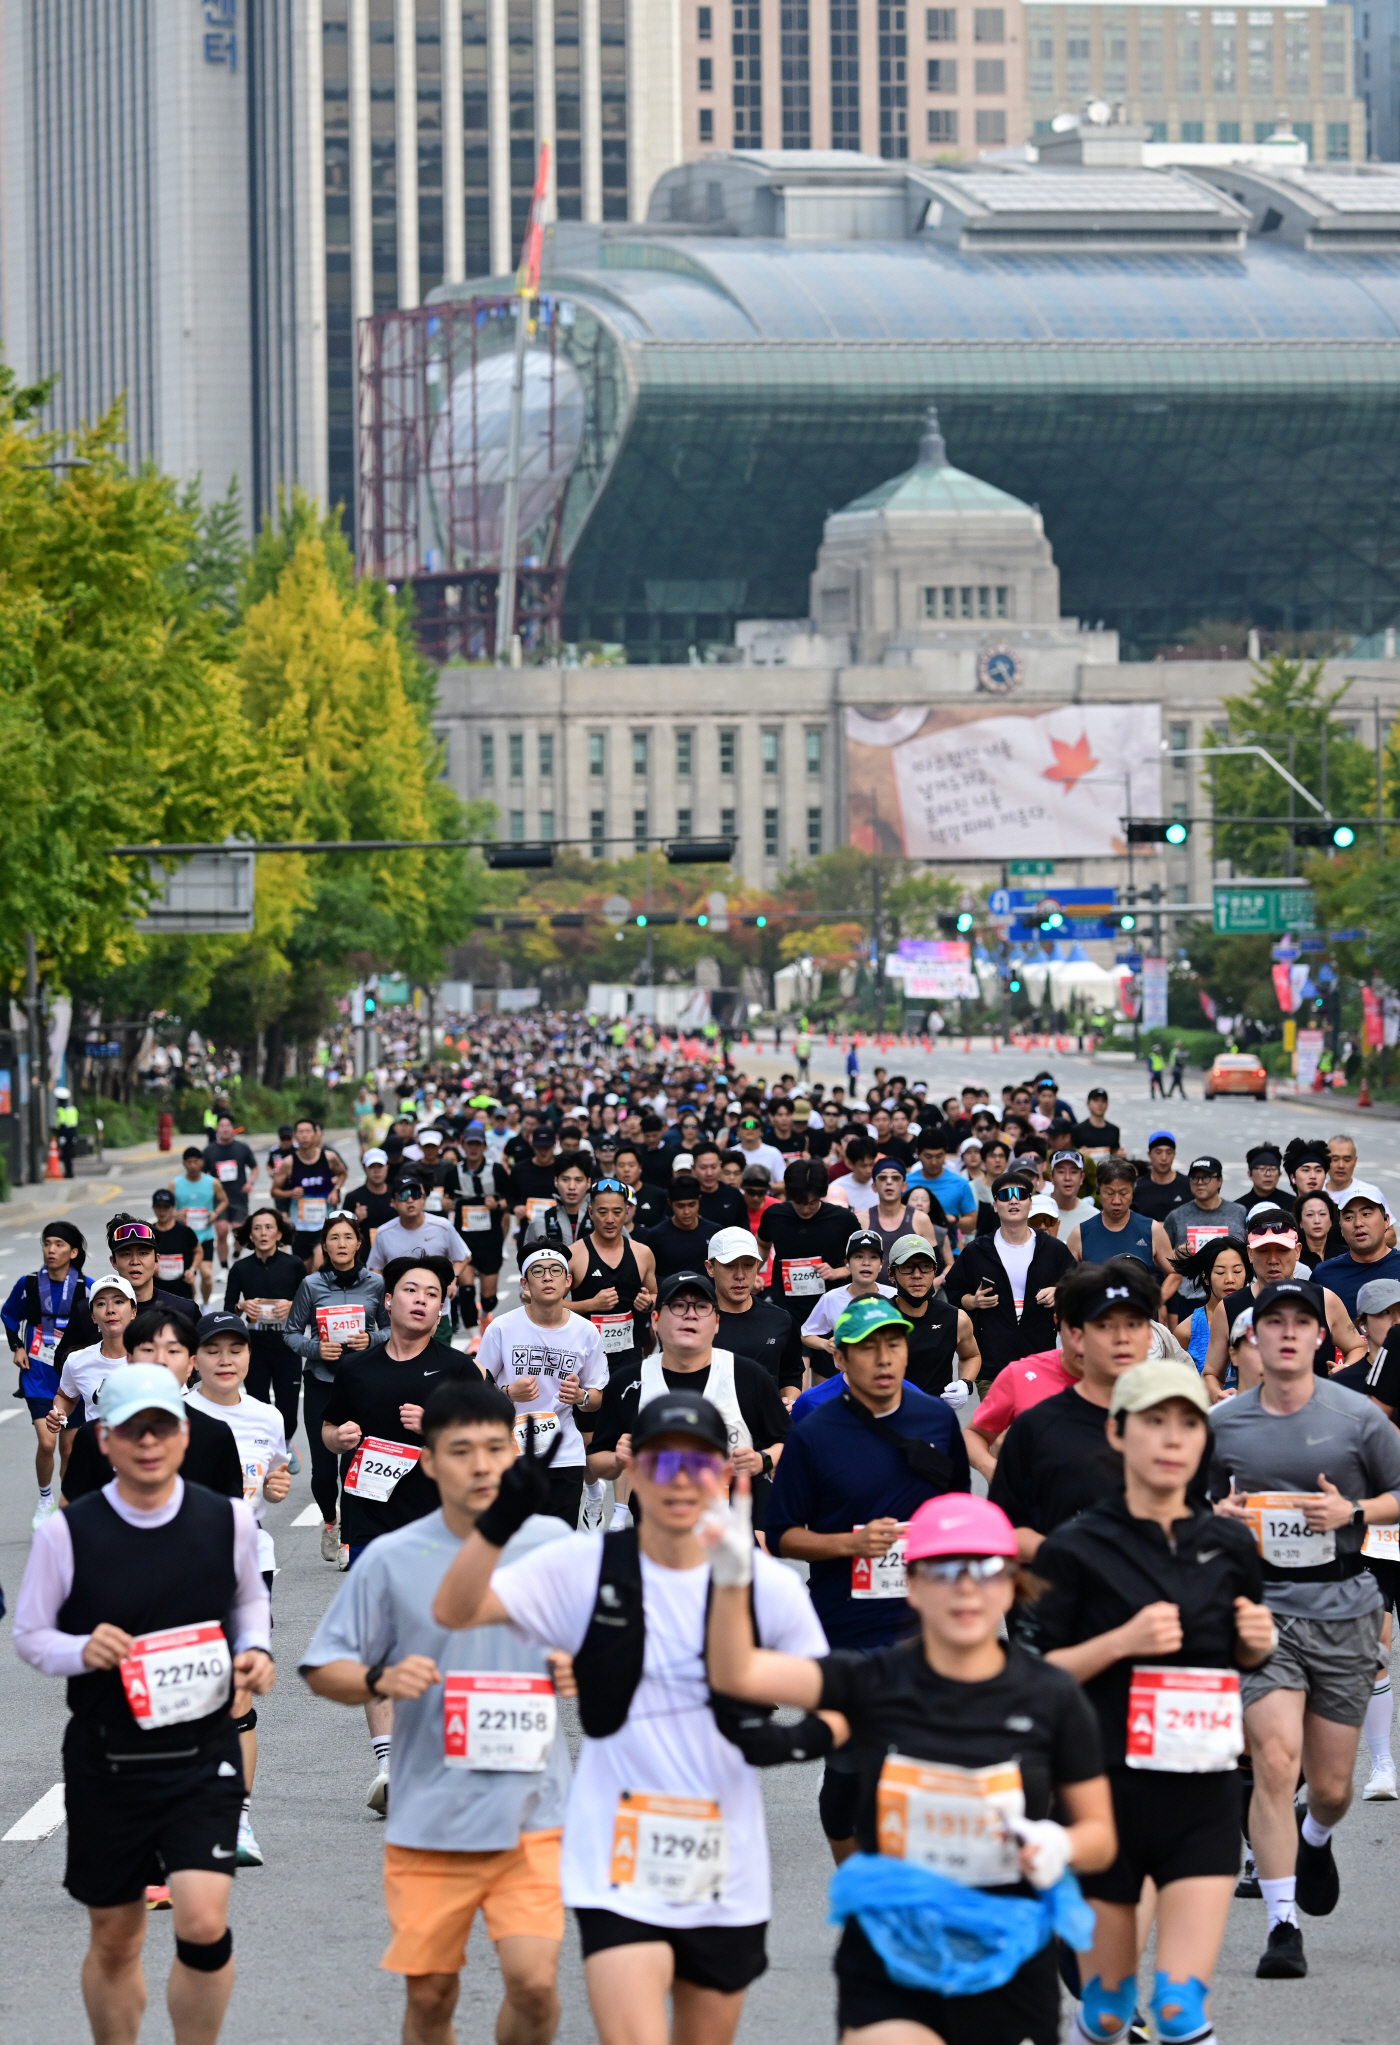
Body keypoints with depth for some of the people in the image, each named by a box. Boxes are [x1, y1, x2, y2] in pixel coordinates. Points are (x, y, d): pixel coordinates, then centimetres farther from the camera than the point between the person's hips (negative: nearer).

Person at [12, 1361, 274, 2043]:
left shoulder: (228, 1520, -3)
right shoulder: (66, 1532, -8)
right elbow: (28, 1634, 1)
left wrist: (254, 1649, -4)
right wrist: (83, 1650, -19)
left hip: (203, 1756, 0)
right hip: (104, 1762, 0)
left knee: (203, 1924, -17)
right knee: (114, 1939, 11)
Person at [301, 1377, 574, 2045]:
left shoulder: (552, 1543, 2)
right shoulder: (392, 1559, -3)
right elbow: (322, 1669, 2)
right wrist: (382, 1679, -17)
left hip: (530, 1809, 0)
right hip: (429, 1813, 0)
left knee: (532, 1980, -12)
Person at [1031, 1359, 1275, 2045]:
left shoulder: (1229, 1546, 7)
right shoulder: (1075, 1550, -5)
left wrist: (1258, 1640, -1)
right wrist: (1119, 1642, -21)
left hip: (1202, 1797, 2)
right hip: (1104, 1790, -2)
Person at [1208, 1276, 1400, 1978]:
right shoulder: (1222, 1422, 4)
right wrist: (1218, 1516, -6)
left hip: (1343, 1607, 1)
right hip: (1262, 1605, -1)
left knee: (1331, 1786, 8)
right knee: (1275, 1761, -18)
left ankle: (1314, 1841, 45)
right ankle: (1282, 1925, -13)